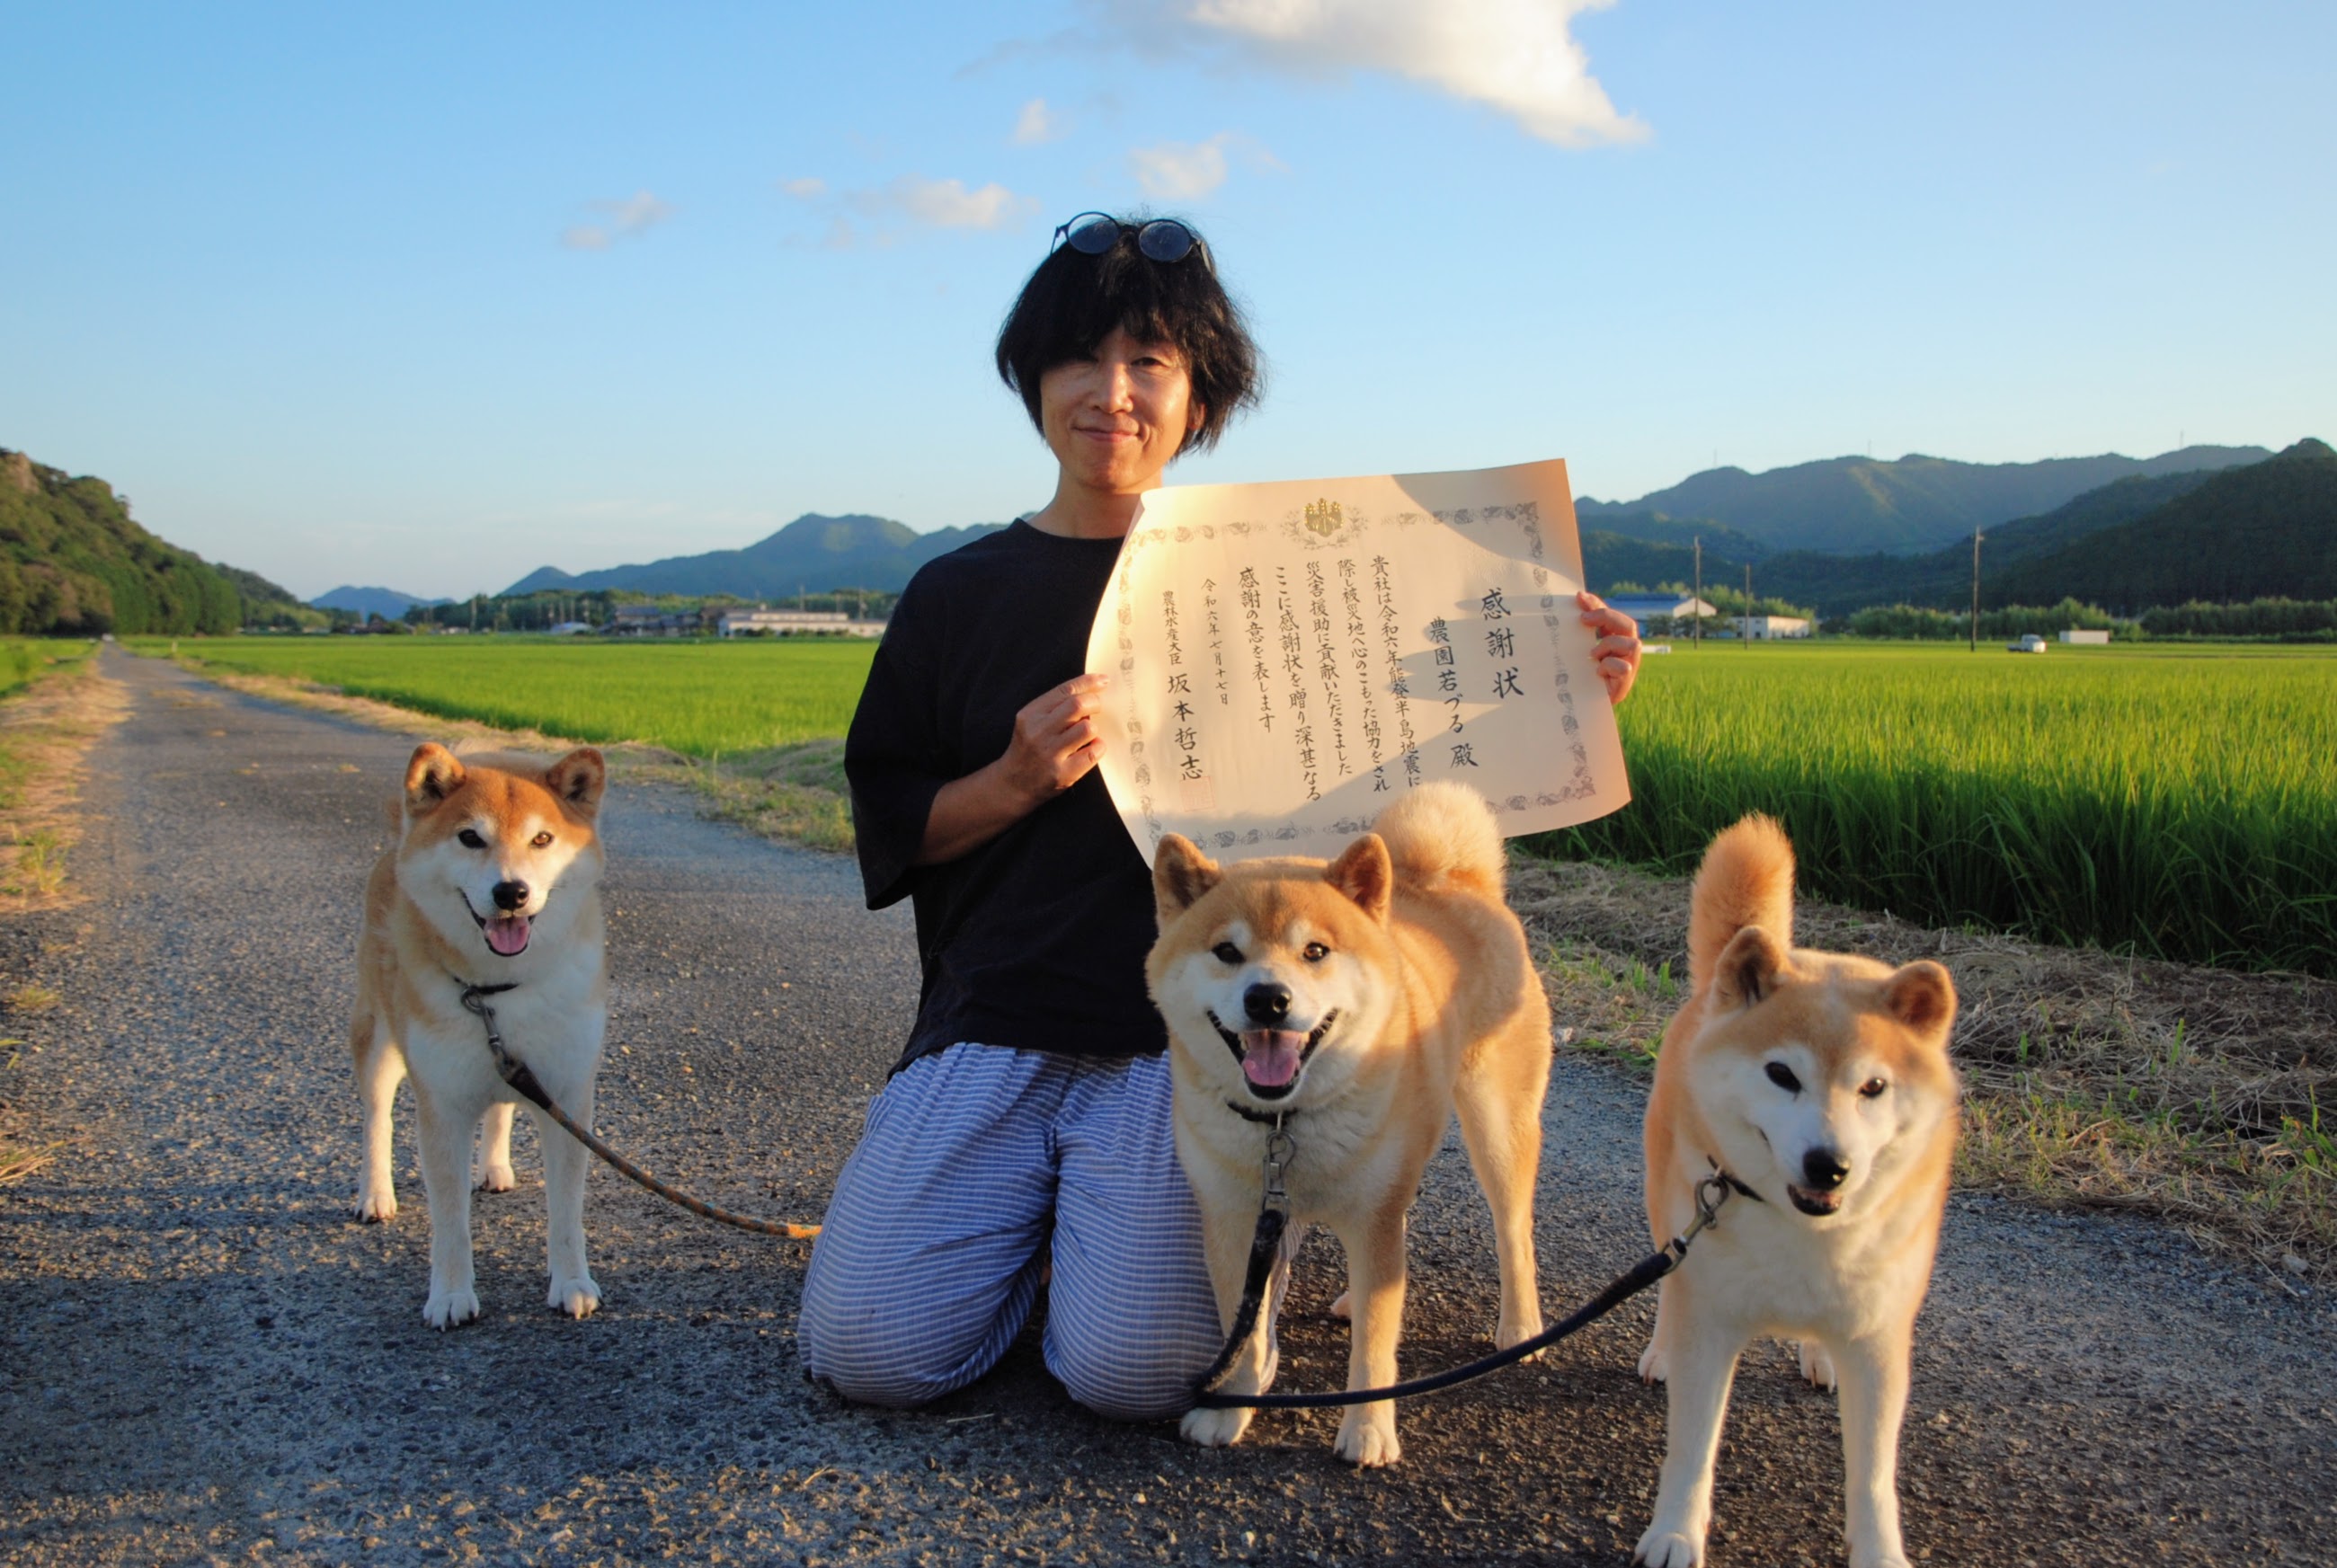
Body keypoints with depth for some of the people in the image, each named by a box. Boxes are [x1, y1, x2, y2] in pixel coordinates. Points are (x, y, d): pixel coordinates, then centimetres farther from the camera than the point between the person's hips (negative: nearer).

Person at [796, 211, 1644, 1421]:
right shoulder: (957, 597, 10)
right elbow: (888, 840, 10)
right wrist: (1018, 780, -9)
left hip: (1187, 1035, -2)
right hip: (990, 1028, 2)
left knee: (1132, 1370, -20)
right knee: (865, 1349, -12)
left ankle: (1213, 1215, 14)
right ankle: (1033, 1216, 18)